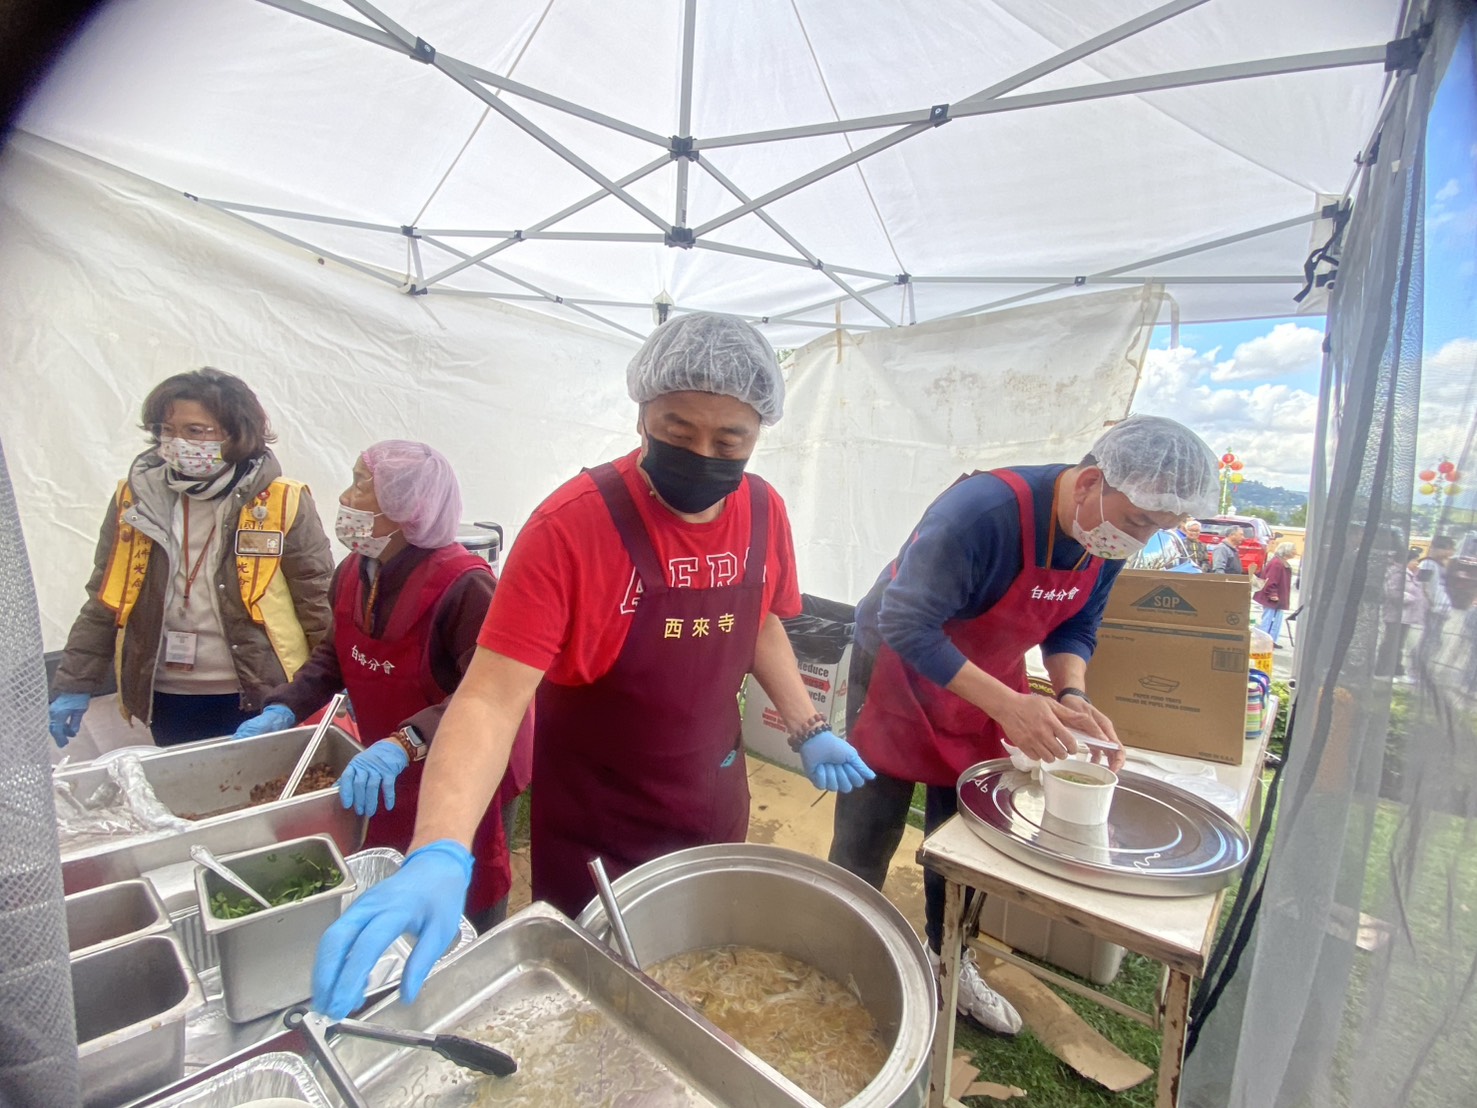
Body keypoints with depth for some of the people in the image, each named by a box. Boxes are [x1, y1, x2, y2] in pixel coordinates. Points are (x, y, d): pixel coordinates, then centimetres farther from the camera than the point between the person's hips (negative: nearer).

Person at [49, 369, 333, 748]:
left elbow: (320, 606, -7)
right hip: (167, 704, 4)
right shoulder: (135, 500, 2)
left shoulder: (281, 503, -9)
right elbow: (103, 606, 11)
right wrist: (73, 686, 8)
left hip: (262, 702, -3)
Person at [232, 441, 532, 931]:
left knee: (464, 925, 11)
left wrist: (403, 744, -43)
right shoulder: (352, 574, -2)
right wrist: (284, 708, 0)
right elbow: (336, 654, 14)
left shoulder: (463, 585, -29)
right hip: (388, 784, 8)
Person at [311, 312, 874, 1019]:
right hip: (594, 826, -5)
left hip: (716, 801, 6)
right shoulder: (571, 526, -26)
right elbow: (490, 697, -28)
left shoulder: (763, 511, -8)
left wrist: (807, 730, 1)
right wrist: (439, 854, -40)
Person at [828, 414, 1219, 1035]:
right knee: (867, 837, 5)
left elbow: (1074, 628, 2)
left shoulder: (1109, 538, -10)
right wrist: (1006, 704, -37)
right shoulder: (983, 512, -35)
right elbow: (905, 624, -33)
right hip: (902, 674, -6)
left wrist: (1072, 695, -17)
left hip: (986, 683, 7)